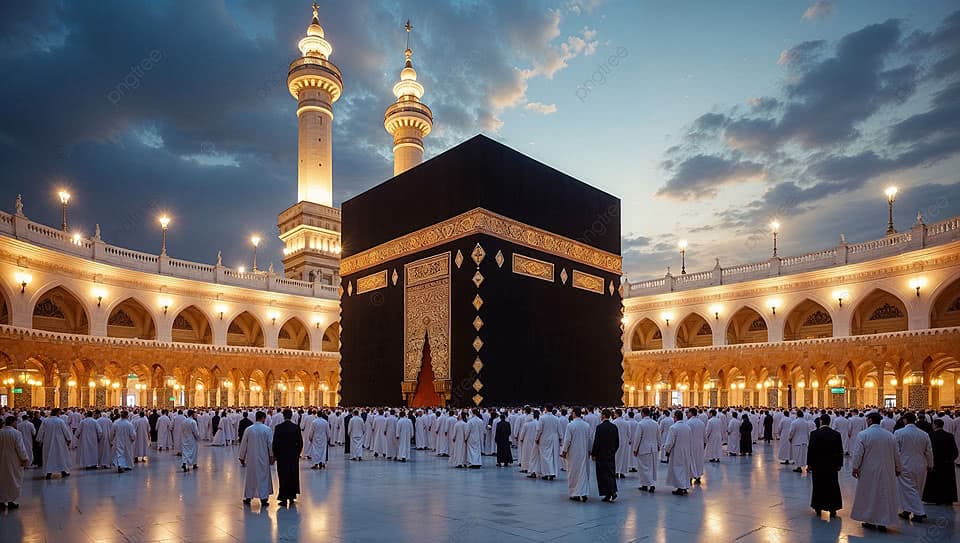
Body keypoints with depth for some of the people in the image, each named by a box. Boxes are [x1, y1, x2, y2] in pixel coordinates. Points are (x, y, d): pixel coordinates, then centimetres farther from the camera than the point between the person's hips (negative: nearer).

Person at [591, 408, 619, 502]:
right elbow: (617, 442, 10)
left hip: (602, 455, -6)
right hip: (611, 455, 6)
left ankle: (612, 493, -7)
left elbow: (596, 442, -14)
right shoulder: (614, 427, 4)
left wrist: (593, 454, -4)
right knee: (611, 473, 13)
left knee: (604, 474, 0)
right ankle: (612, 493, 14)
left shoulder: (600, 427, -16)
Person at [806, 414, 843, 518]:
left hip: (818, 465, -2)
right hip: (832, 466, 2)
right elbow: (840, 451, 2)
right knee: (832, 487, 10)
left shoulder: (814, 434, -12)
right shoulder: (836, 434, -4)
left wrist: (809, 464, 0)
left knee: (818, 487, 10)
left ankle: (818, 509, 16)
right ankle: (832, 510, 10)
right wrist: (839, 464, 13)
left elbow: (810, 449, -10)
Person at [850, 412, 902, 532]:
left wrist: (855, 468, -6)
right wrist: (898, 469, 20)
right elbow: (896, 454, 8)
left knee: (868, 494, 9)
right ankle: (883, 522, 12)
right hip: (887, 472, 3)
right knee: (884, 494, 10)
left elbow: (857, 454, -14)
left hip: (869, 472, -3)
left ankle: (870, 520, 14)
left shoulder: (863, 435, -13)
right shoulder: (890, 435, 1)